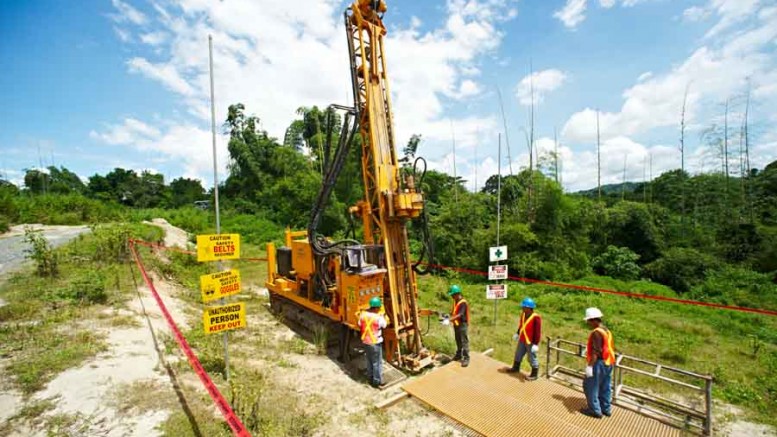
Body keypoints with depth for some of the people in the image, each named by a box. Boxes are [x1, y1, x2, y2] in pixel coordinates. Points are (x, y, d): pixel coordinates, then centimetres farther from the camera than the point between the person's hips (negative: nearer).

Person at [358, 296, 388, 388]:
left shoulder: (363, 314, -8)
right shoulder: (378, 317, -24)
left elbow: (360, 326, 4)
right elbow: (384, 325, -4)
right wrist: (382, 316, 8)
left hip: (365, 341, 6)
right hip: (375, 343, -6)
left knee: (369, 360, 23)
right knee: (377, 362, 11)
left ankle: (370, 378, 37)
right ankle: (377, 381, 22)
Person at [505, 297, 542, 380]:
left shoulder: (536, 317, -27)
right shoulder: (523, 314, -4)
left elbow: (538, 332, -23)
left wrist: (536, 344, -22)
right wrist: (517, 333, 21)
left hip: (531, 342, -8)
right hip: (522, 340, 8)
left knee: (532, 358, 10)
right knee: (518, 354, 23)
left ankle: (534, 375, 30)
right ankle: (515, 368, 45)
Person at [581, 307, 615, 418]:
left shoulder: (596, 332, -21)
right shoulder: (607, 331, 10)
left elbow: (595, 351, -25)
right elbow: (610, 348, 17)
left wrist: (590, 366, -22)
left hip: (599, 363, -9)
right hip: (608, 363, 9)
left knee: (590, 386, 3)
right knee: (604, 387, 19)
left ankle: (595, 410, 9)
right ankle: (606, 408, 29)